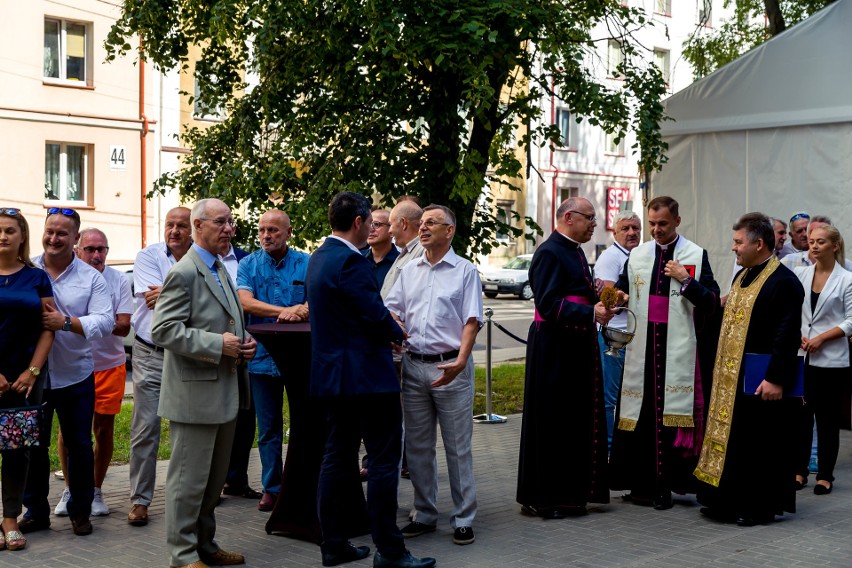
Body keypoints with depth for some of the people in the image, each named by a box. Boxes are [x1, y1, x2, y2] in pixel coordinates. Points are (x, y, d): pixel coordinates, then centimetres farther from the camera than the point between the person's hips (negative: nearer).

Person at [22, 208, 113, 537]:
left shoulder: (91, 278, -1)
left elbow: (105, 323, -10)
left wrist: (66, 322, -24)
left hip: (76, 377, 0)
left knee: (79, 446, 8)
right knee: (33, 446, 9)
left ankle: (80, 511, 22)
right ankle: (35, 511, 23)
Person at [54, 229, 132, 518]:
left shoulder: (118, 281, -5)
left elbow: (124, 326, -10)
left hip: (109, 366, 1)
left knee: (103, 431, 7)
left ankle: (95, 491, 20)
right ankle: (70, 489, 19)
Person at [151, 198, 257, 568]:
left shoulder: (221, 271, 16)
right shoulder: (183, 273, -13)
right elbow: (163, 329, -20)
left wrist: (244, 343, 6)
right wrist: (218, 344, -22)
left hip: (225, 393, 9)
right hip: (195, 394, -9)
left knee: (215, 478, 16)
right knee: (189, 479, 0)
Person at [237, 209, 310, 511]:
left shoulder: (306, 263, 2)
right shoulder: (248, 265, 3)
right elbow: (245, 302, -11)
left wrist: (300, 311, -29)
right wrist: (285, 311, -23)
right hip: (263, 358, 1)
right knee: (268, 429, 8)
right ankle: (272, 488, 16)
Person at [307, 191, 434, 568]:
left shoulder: (319, 258, 12)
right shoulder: (350, 261, -18)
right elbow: (377, 315, -19)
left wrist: (388, 328, 13)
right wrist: (398, 334, 1)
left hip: (331, 375, 10)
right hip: (366, 377, -10)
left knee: (337, 459, 12)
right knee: (384, 461, -3)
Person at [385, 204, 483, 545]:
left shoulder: (465, 271, 0)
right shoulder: (409, 271, 13)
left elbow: (472, 321, -7)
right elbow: (392, 311, 11)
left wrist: (460, 361, -20)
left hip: (451, 367, -5)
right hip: (414, 366, 5)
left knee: (458, 448, 1)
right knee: (417, 447, 10)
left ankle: (463, 520, 8)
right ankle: (424, 515, 21)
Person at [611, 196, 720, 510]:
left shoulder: (696, 255, 2)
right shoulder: (637, 255, 12)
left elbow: (712, 302, -2)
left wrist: (686, 280, -15)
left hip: (679, 350, -3)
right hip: (642, 347, 3)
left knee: (671, 413, -3)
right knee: (640, 413, 3)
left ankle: (665, 484, 3)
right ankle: (641, 483, 10)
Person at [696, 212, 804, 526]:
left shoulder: (784, 282, -15)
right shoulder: (742, 276, 13)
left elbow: (787, 336, -19)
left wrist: (775, 379, -22)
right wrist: (721, 367, 17)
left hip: (760, 381, -9)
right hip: (731, 377, 9)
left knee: (760, 444, 0)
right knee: (730, 437, 13)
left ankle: (760, 506, 10)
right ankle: (730, 502, 22)